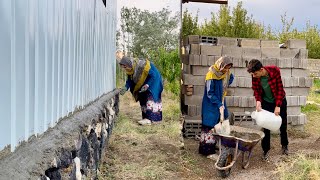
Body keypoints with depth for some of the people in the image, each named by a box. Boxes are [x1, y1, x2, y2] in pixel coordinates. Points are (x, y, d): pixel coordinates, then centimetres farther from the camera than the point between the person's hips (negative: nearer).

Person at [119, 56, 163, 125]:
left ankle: (149, 119, -24)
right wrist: (126, 87, -18)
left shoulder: (142, 66, -33)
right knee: (142, 98, 4)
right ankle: (146, 117, 10)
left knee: (150, 97, -18)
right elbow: (130, 80, -1)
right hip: (144, 82, 8)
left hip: (153, 80, -8)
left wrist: (147, 85, -31)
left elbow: (153, 76, -25)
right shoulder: (130, 69, -11)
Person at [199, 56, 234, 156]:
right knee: (210, 126, -4)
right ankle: (207, 150, 3)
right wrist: (219, 105, -21)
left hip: (221, 103, 8)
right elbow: (209, 93, -18)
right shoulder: (211, 75, -19)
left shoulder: (226, 74, 1)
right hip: (211, 105, -7)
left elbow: (231, 78, 26)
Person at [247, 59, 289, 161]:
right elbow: (256, 90, -5)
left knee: (283, 125, 14)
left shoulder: (275, 70, -28)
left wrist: (278, 106, -23)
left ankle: (284, 145, 37)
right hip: (266, 102, 1)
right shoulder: (255, 76, -20)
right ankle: (265, 150, 13)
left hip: (280, 101, -1)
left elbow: (280, 88, -21)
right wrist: (258, 101, -24)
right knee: (266, 127, 0)